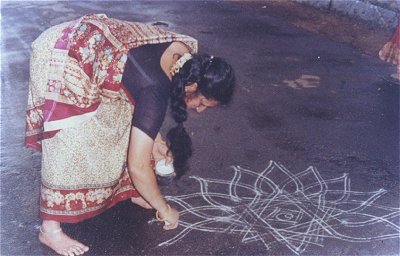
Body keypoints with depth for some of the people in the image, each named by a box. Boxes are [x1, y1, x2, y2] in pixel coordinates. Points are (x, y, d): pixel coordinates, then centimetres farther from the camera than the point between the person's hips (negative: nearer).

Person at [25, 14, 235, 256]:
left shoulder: (186, 56, -4)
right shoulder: (157, 90, -28)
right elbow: (138, 167, -24)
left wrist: (155, 139, 11)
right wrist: (165, 210, -10)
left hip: (88, 40, 9)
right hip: (61, 55, -9)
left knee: (118, 118, 12)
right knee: (72, 141, -8)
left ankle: (130, 190, 30)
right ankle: (49, 228, 5)